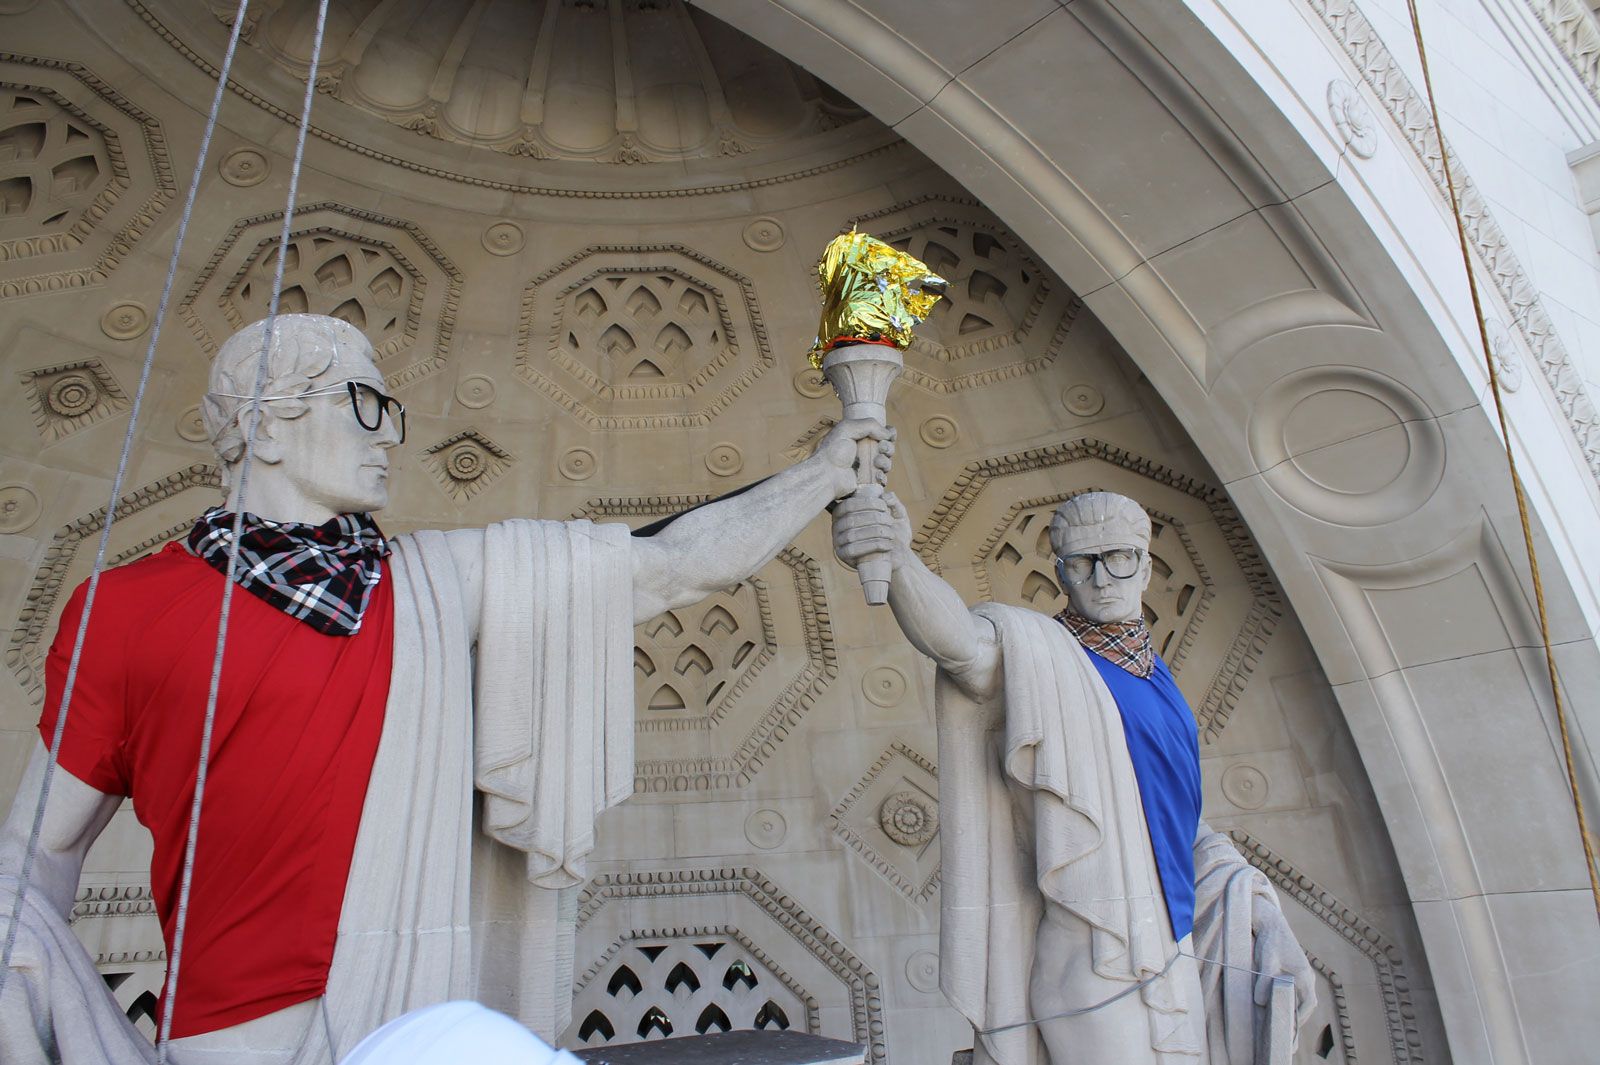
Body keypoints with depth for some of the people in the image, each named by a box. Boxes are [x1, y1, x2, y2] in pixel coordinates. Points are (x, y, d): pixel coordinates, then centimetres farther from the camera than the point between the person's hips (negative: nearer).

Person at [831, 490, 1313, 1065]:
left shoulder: (1152, 674, 12)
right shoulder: (1041, 655, -10)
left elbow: (1172, 815, 15)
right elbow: (965, 641, -33)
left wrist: (1262, 912, 3)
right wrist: (897, 559, -52)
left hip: (1166, 948, 7)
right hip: (1097, 966, -7)